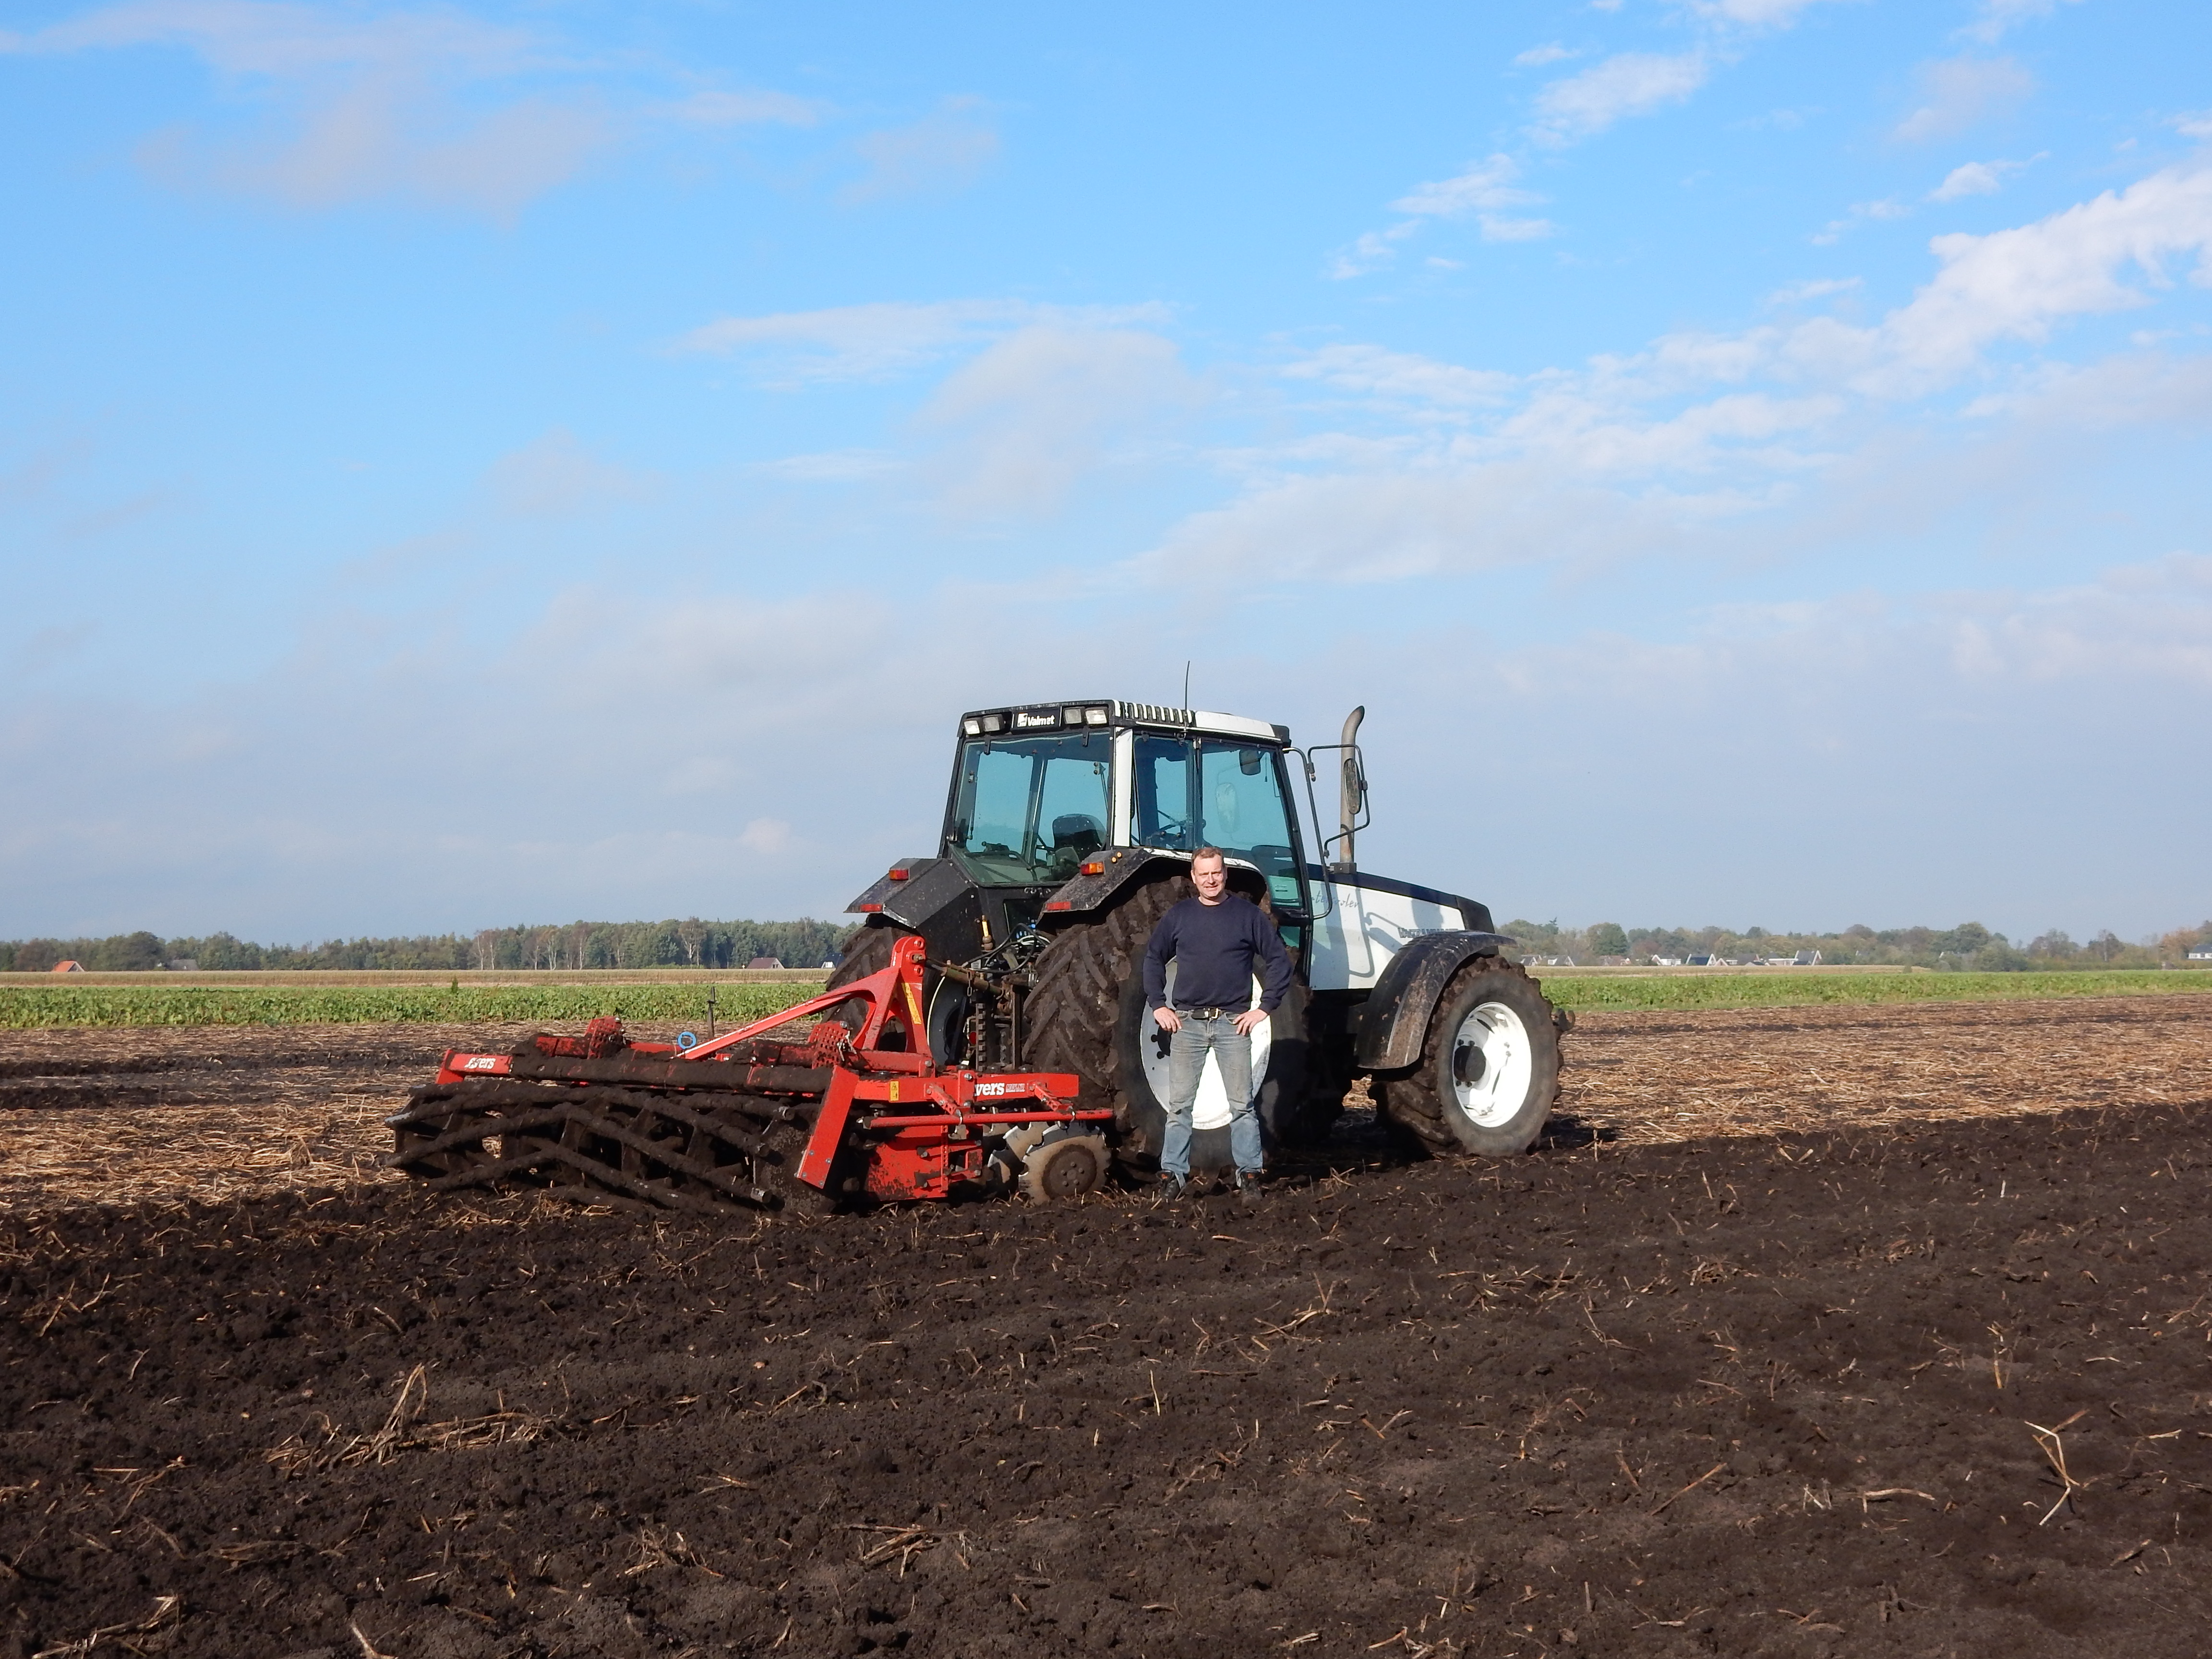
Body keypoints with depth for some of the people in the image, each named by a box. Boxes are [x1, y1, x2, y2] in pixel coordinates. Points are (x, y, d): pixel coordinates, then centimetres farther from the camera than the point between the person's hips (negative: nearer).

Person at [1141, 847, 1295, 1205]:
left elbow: (1279, 961, 3)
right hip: (1187, 1023, 1)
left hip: (1233, 1023, -1)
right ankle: (1173, 1174, 8)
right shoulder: (1179, 916, 6)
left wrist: (1265, 1007, -3)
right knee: (1179, 1104, 3)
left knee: (1242, 1104, 0)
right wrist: (1158, 1006, 6)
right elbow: (1153, 959, 15)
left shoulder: (1247, 914, 1)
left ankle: (1249, 1175, 6)